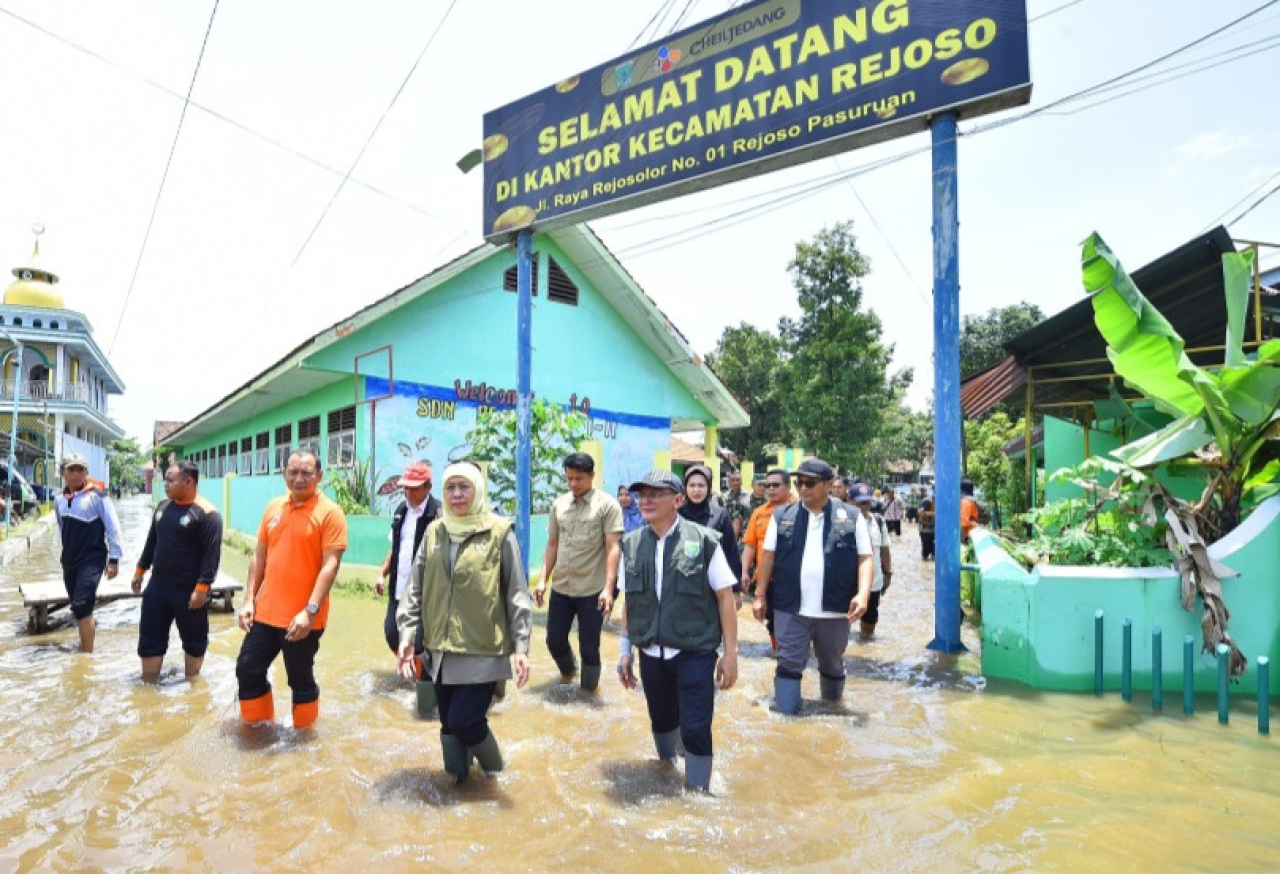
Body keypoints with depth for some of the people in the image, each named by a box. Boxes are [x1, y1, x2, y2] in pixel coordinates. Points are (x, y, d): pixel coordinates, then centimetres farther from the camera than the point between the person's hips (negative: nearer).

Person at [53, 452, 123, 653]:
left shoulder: (97, 495, -12)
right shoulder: (59, 500, 6)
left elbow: (113, 527, -12)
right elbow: (62, 529, 20)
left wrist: (114, 559, -13)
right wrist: (68, 551, 20)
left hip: (92, 559, -6)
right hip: (69, 560, 6)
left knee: (81, 608, -14)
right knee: (79, 609, 17)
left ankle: (86, 656, -5)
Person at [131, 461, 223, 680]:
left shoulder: (206, 513, -17)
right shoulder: (163, 505, 7)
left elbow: (212, 554, -19)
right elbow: (152, 541, 18)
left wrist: (202, 587, -22)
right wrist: (140, 569, 18)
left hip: (189, 591, -7)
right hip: (157, 586, 7)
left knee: (193, 640, 9)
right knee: (149, 639, 11)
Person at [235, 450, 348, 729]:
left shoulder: (330, 512, -11)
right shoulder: (273, 507, 8)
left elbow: (330, 565, -16)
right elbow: (259, 557, 14)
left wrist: (310, 611, -22)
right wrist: (249, 600, 8)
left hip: (303, 619, -6)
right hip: (265, 612, 6)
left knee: (300, 680, 8)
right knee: (247, 670, 14)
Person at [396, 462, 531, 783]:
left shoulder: (499, 532, -7)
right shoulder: (434, 532, 5)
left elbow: (517, 594, -7)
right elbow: (415, 588, 8)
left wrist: (521, 647, -10)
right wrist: (407, 634, -2)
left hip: (483, 651, -4)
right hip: (442, 650, 4)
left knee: (463, 721, -5)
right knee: (449, 724, 12)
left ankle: (493, 767, 26)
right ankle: (459, 777, 38)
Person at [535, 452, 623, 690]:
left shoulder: (607, 505, -8)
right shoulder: (559, 504, 7)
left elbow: (613, 548, -12)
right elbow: (552, 545, 12)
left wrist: (608, 588, -19)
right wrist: (543, 580, 6)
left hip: (592, 590, -4)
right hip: (561, 588, 5)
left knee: (589, 648, 5)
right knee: (554, 641, 13)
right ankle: (567, 672, 44)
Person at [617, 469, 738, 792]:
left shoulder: (704, 541, -10)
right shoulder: (631, 544, 1)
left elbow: (725, 597, -6)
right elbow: (629, 601, 9)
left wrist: (730, 652, -8)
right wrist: (626, 651, 9)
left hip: (695, 653, -3)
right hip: (651, 654, 4)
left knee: (695, 729, -1)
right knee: (661, 721, 17)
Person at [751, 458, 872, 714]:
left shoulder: (852, 516, -1)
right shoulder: (782, 515, 2)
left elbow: (864, 558, -3)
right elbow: (768, 556, 4)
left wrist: (863, 594, -17)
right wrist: (760, 595, 2)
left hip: (835, 610, 1)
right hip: (790, 608, -1)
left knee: (833, 665, 20)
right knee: (789, 664, 3)